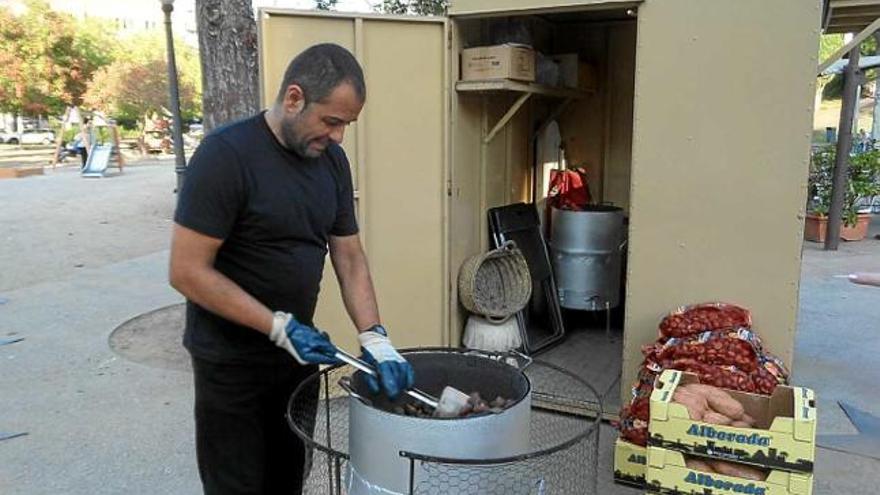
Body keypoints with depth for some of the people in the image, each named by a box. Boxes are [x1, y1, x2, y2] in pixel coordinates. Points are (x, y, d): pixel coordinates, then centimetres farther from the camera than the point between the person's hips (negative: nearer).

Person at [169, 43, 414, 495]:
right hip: (230, 361, -6)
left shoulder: (332, 160, 0)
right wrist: (279, 327, -22)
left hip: (297, 351, 6)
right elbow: (187, 271, -20)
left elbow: (349, 258, 3)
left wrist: (373, 337, -10)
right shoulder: (226, 154, -20)